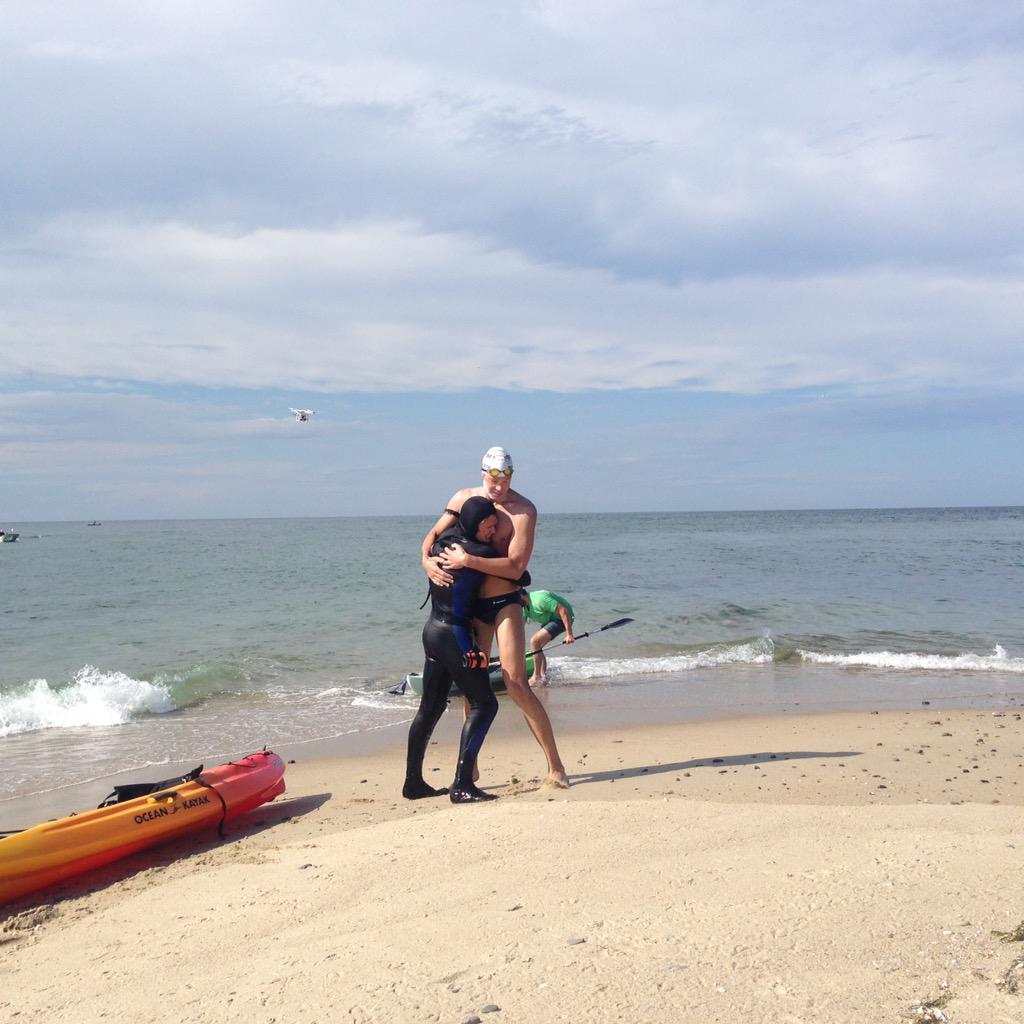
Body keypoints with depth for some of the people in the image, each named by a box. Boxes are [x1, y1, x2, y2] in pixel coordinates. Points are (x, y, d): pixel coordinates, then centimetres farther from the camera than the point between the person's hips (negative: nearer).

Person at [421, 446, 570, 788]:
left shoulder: (523, 510, -12)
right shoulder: (464, 498, 4)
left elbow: (515, 567, -20)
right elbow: (434, 535, 11)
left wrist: (467, 560, -27)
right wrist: (427, 560, -11)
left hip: (505, 604, -5)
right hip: (471, 605, 5)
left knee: (516, 684, -12)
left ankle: (556, 766, -3)